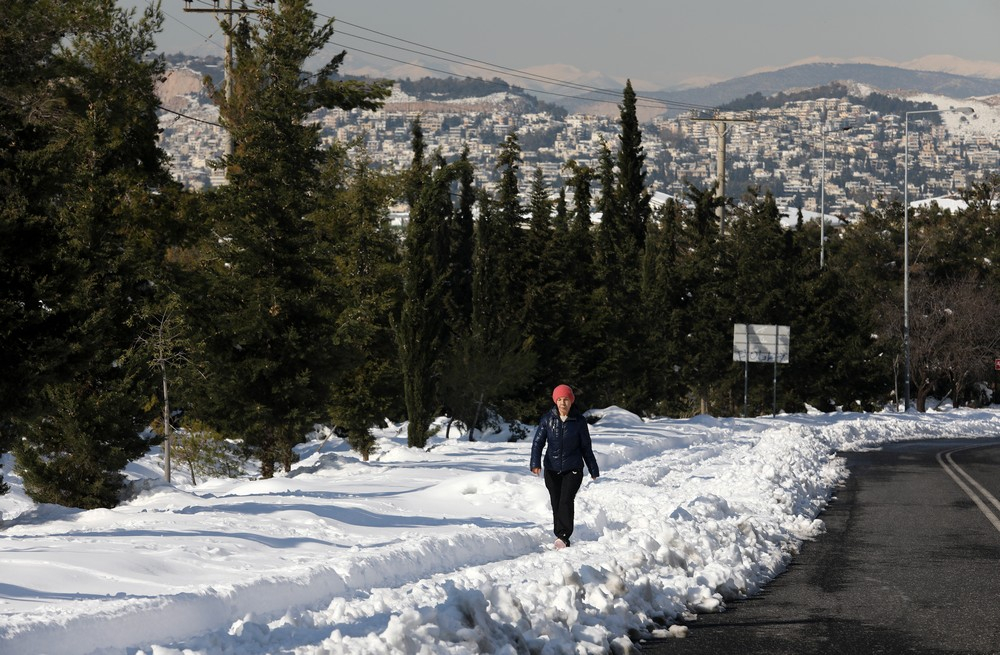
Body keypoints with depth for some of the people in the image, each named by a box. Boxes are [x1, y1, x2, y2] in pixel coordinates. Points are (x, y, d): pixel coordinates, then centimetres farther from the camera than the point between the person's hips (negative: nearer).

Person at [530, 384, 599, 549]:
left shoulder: (579, 421, -1)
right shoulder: (547, 419, 0)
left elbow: (586, 447, 6)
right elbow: (538, 442, -4)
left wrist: (593, 470, 11)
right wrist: (535, 463, -20)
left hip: (573, 469, -2)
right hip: (552, 470, 2)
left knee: (566, 501, -18)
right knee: (556, 504, 6)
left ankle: (563, 536, -22)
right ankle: (562, 539, 15)